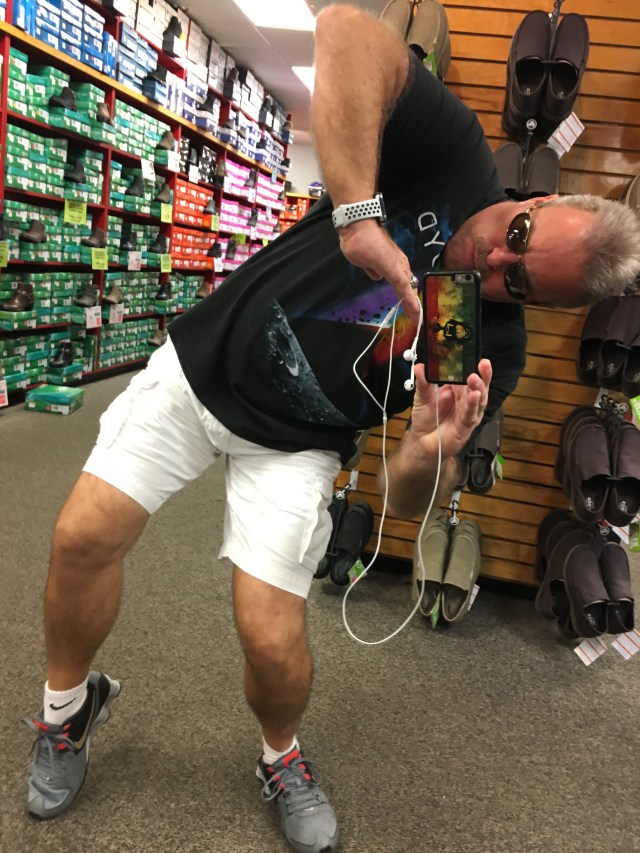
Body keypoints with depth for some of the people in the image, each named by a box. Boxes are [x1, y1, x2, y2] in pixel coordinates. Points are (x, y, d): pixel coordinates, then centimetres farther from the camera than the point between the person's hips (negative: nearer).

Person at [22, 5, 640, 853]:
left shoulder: (494, 352, -14)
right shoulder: (454, 154, -17)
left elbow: (407, 498, -12)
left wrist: (429, 452, -34)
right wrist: (357, 210, -38)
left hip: (291, 444, -1)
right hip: (202, 362, 1)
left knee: (271, 638, -10)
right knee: (83, 536, -4)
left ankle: (283, 760, 28)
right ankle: (69, 705, 28)